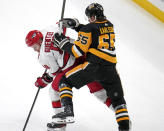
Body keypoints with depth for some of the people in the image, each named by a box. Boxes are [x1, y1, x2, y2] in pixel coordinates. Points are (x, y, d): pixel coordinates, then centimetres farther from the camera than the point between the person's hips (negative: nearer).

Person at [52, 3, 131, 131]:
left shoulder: (89, 28, -5)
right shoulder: (109, 25, 15)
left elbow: (77, 51, -7)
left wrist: (62, 42, 6)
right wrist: (76, 25, 22)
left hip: (93, 65, -6)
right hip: (110, 68, 6)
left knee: (65, 81, 10)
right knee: (118, 99, 19)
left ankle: (68, 111, -4)